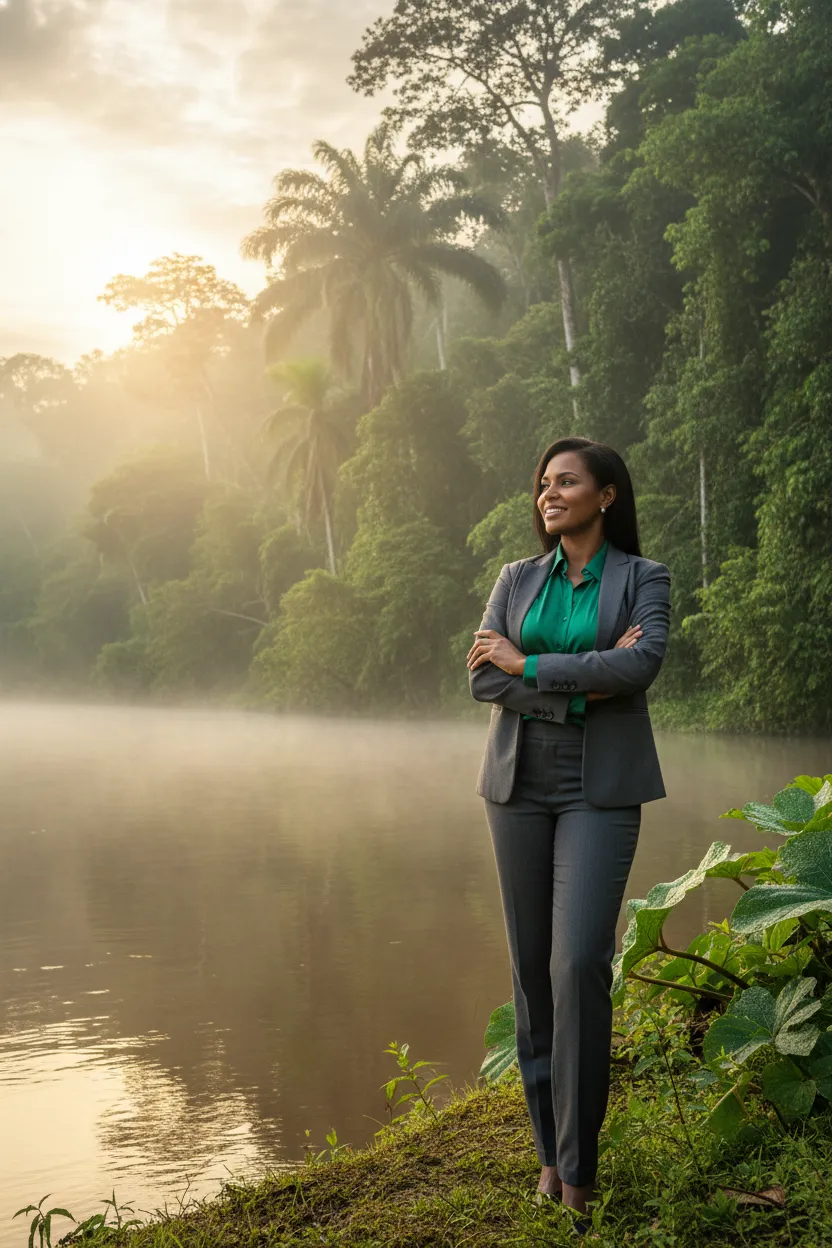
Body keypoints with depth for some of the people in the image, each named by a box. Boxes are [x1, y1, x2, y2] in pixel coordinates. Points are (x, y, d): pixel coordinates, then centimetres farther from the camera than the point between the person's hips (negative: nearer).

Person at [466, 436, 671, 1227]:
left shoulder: (644, 578, 1)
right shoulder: (517, 580, 8)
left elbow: (640, 666, -18)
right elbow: (483, 682, -4)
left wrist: (526, 664, -14)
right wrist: (580, 684, -16)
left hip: (600, 791, -3)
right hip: (519, 784, 3)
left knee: (579, 963, -15)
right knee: (532, 966, 4)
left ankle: (578, 1162, -3)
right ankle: (549, 1146, 16)